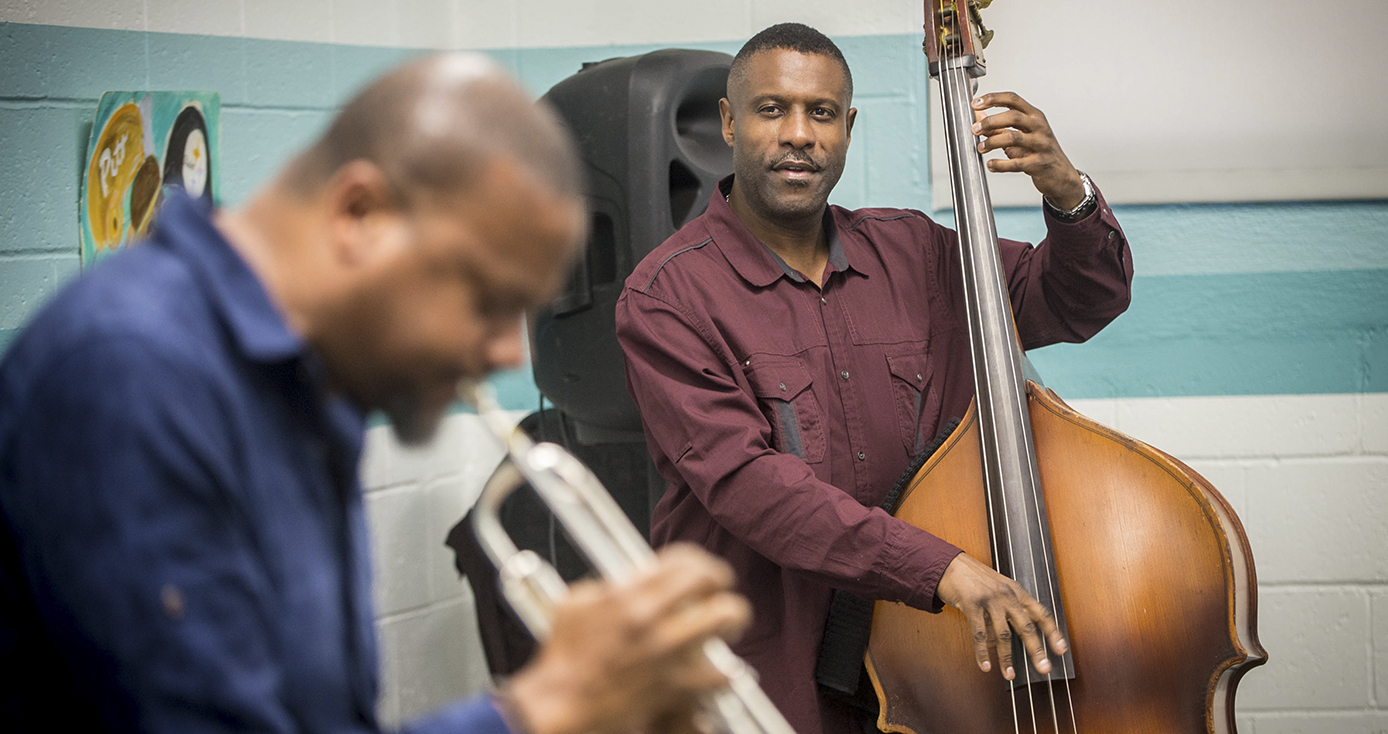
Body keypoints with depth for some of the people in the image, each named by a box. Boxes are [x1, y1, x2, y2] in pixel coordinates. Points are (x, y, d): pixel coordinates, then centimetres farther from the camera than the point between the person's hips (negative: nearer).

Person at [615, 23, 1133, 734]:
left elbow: (1080, 300, 17)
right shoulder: (666, 296, -8)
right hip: (762, 671, -4)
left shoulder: (908, 254, 10)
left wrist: (1068, 194, -6)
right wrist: (940, 567, -29)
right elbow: (745, 482, -20)